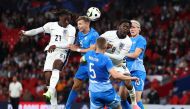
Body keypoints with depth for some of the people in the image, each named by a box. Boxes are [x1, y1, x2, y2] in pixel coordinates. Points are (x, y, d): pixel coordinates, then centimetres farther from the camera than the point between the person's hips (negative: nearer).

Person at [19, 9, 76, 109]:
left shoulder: (71, 29, -3)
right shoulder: (51, 25, 6)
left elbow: (70, 44, -14)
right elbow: (38, 30, 5)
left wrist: (55, 45, -26)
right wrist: (25, 33, -11)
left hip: (62, 52, -4)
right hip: (51, 52, 4)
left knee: (56, 64, -37)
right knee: (48, 75, -2)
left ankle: (51, 91, -52)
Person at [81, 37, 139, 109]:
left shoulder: (89, 54, -3)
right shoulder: (106, 59, -21)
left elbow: (82, 60, 22)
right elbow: (115, 75, -28)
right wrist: (131, 78, -18)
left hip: (94, 92, 4)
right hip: (106, 91, -4)